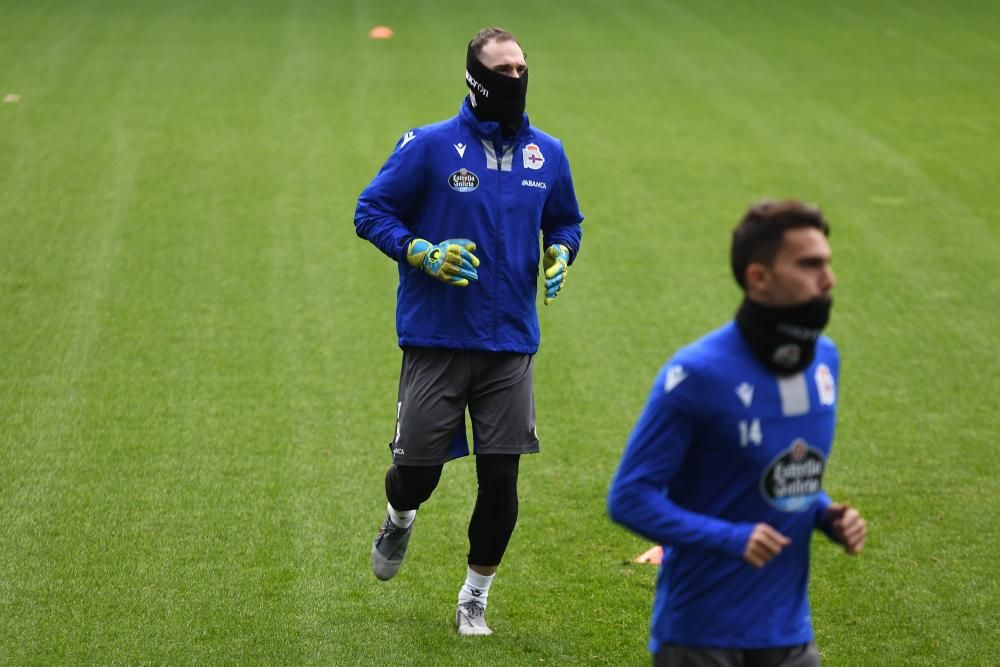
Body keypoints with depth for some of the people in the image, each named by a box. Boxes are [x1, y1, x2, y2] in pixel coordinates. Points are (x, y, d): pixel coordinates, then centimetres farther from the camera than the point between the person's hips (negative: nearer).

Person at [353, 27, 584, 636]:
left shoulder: (547, 153, 6)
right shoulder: (430, 146, -7)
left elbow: (566, 221, 21)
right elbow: (371, 212, -2)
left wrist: (561, 253, -2)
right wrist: (424, 254, -17)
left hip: (511, 345, 3)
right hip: (436, 340, -2)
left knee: (500, 478, -1)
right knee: (417, 471, 1)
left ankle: (475, 598, 19)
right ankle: (400, 519, 39)